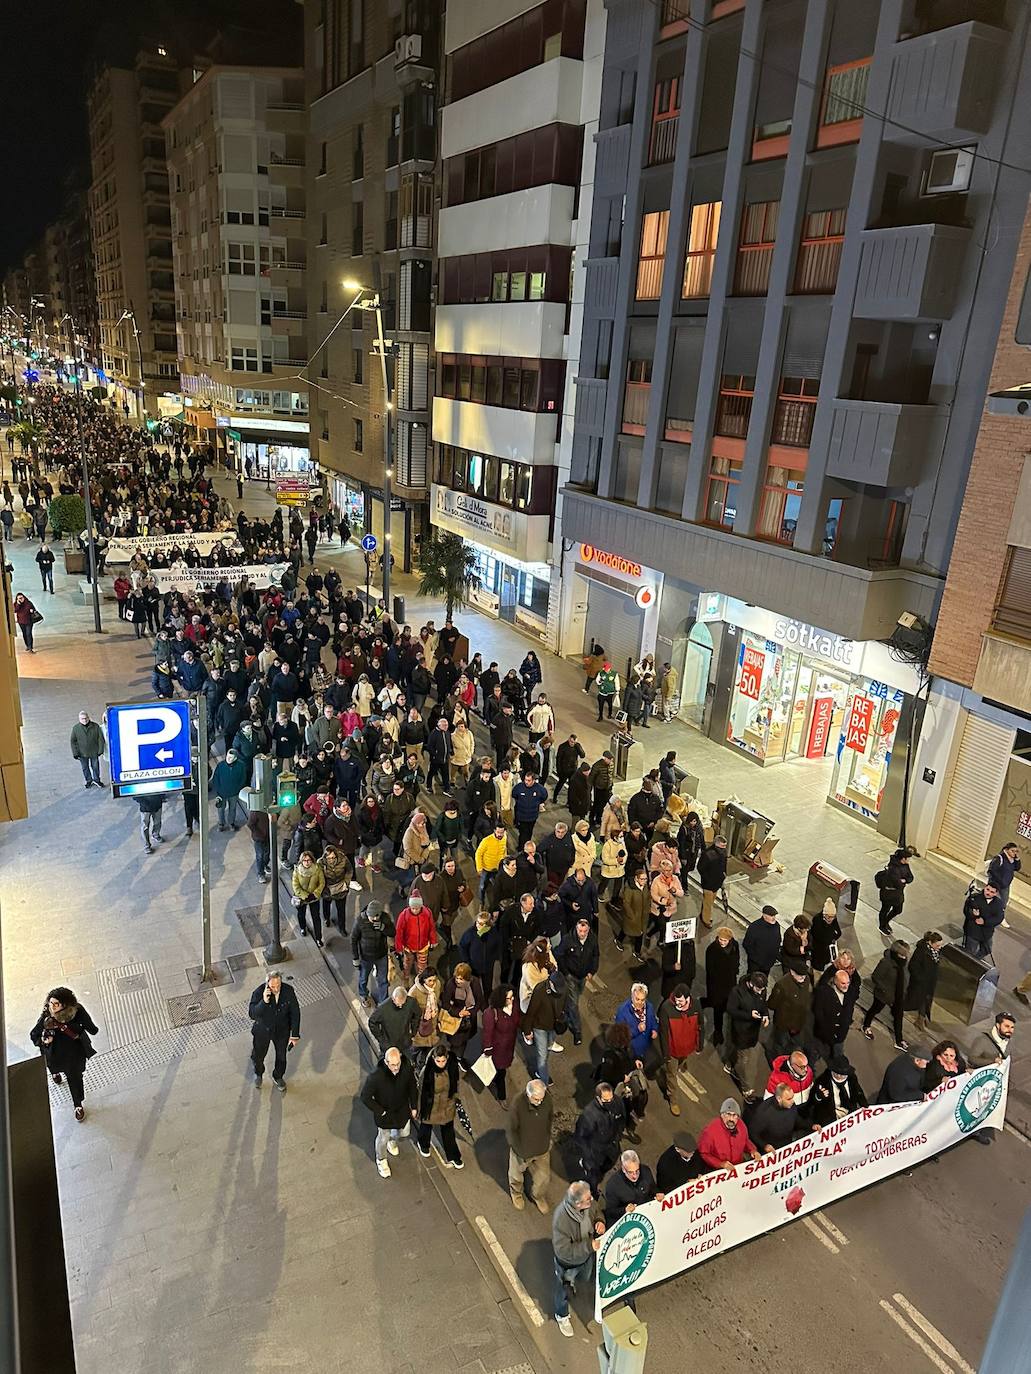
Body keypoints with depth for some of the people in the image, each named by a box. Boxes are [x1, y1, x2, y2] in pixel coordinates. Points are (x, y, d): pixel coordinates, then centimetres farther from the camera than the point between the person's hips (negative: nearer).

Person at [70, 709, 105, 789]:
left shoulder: (95, 726, -8)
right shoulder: (75, 728, -6)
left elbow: (100, 738, -2)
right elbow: (73, 741, -1)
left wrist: (100, 750, -5)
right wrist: (75, 753, -6)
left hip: (94, 752, 0)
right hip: (82, 753, 1)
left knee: (95, 766, 11)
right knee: (85, 768, 13)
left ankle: (96, 780, 31)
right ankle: (89, 780, 32)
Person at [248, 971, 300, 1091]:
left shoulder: (288, 991, -25)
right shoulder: (259, 993, -31)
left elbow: (295, 1013, -13)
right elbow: (252, 1015, -35)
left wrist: (295, 1035, -11)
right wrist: (264, 1002, -51)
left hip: (282, 1031, 1)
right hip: (263, 1031, -1)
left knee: (281, 1056, 24)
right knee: (258, 1055, 23)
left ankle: (278, 1077, 55)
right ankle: (258, 1073, 59)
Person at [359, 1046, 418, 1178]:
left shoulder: (407, 1068, -26)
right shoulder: (376, 1076, -37)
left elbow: (412, 1087, -6)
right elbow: (365, 1097, -23)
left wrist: (413, 1107, 5)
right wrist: (381, 1112, -17)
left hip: (403, 1109, 3)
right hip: (384, 1112, -3)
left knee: (404, 1133, 24)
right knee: (383, 1138, 19)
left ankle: (392, 1141, 60)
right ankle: (381, 1160, 51)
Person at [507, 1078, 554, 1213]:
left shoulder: (547, 1099, -24)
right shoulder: (518, 1105, -37)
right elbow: (512, 1130, -22)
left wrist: (547, 1138, 6)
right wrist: (520, 1150, -17)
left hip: (542, 1147, 3)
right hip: (522, 1148, -3)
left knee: (543, 1176, 20)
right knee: (516, 1174, 26)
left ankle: (539, 1197, 52)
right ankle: (516, 1193, 58)